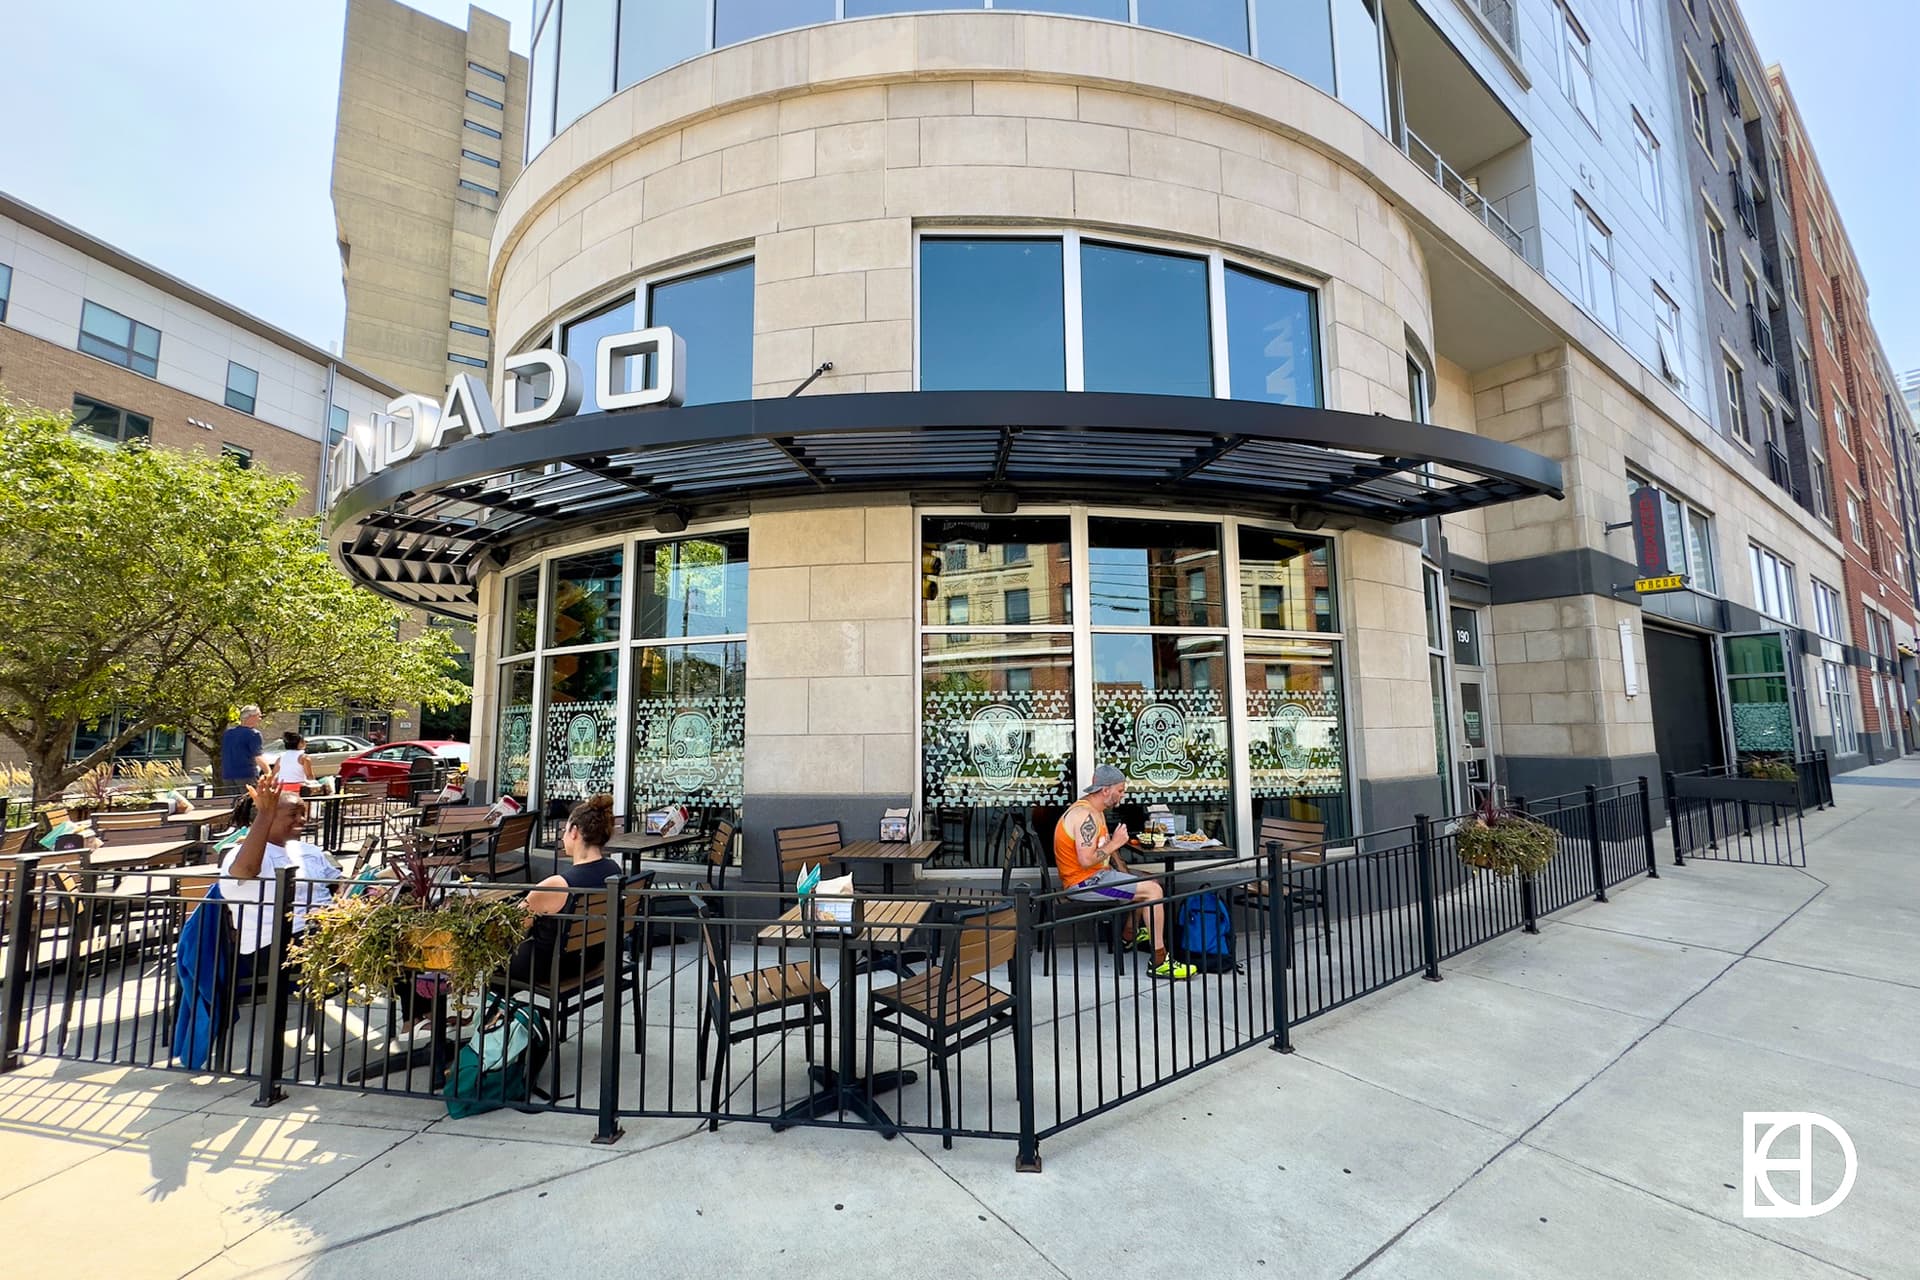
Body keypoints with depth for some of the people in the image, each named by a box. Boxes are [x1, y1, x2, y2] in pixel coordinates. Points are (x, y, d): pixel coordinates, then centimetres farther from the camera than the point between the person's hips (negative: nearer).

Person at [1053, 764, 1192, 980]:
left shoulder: (1095, 810, 10)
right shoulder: (1085, 815, -23)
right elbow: (1086, 860, -31)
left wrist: (1126, 873, 5)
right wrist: (1114, 843, -19)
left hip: (1097, 875, 11)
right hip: (1084, 883, -11)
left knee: (1150, 882, 22)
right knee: (1153, 890, -16)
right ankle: (1159, 961, -12)